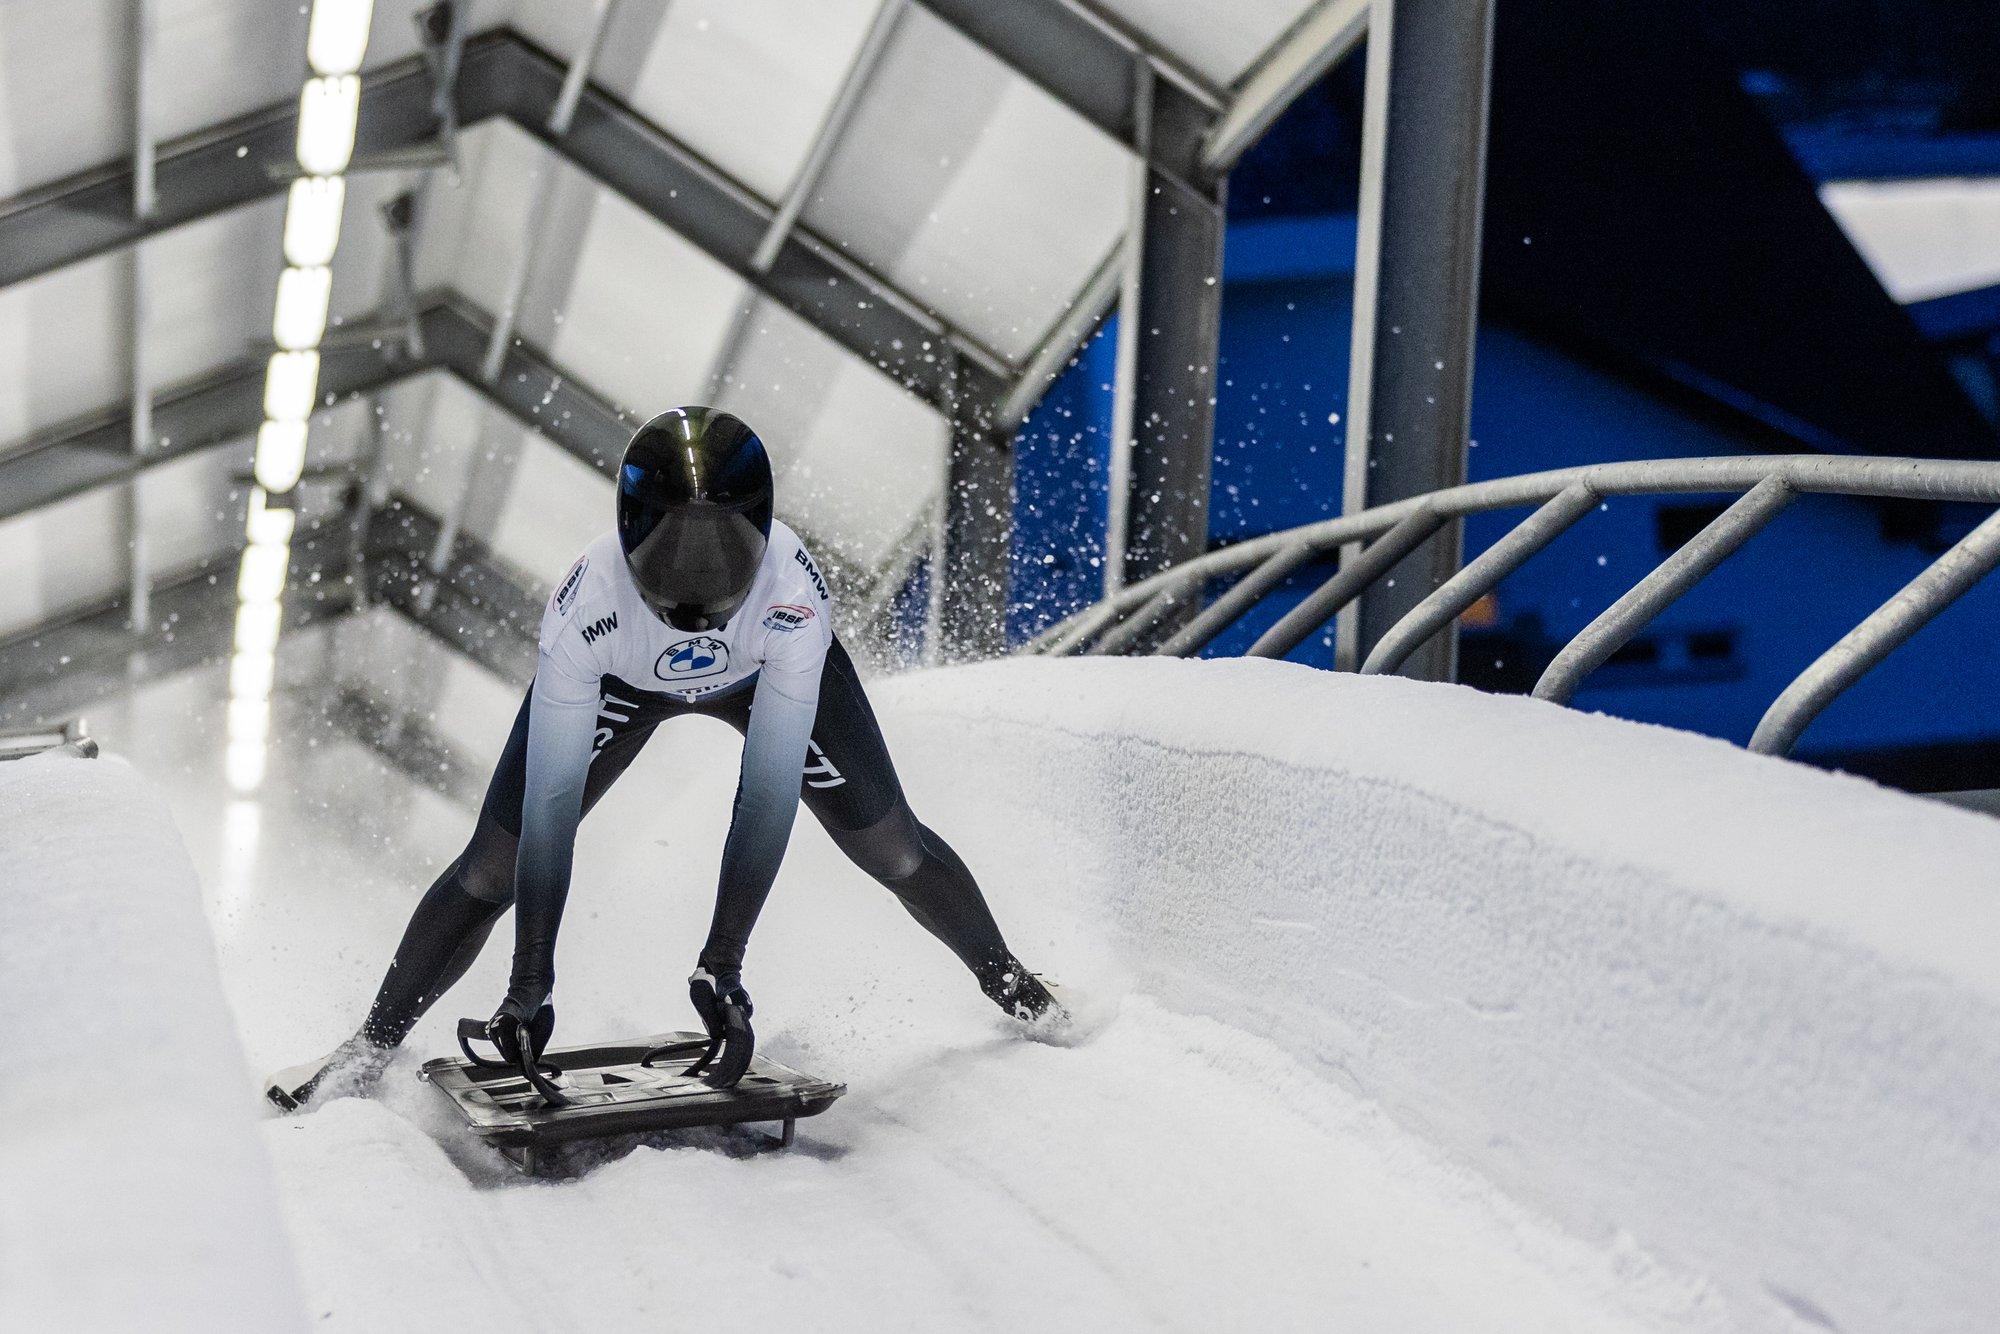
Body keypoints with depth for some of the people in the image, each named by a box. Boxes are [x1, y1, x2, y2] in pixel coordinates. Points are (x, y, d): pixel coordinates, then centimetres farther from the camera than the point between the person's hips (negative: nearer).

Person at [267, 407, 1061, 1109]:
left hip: (767, 670, 0)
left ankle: (1007, 978, 26)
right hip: (621, 677, 0)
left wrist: (723, 966, -41)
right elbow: (551, 803, -36)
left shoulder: (791, 594, -42)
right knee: (494, 863, -5)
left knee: (888, 842, -1)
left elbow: (770, 789, -39)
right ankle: (373, 1044, 14)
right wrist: (529, 985, -34)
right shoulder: (586, 605, -41)